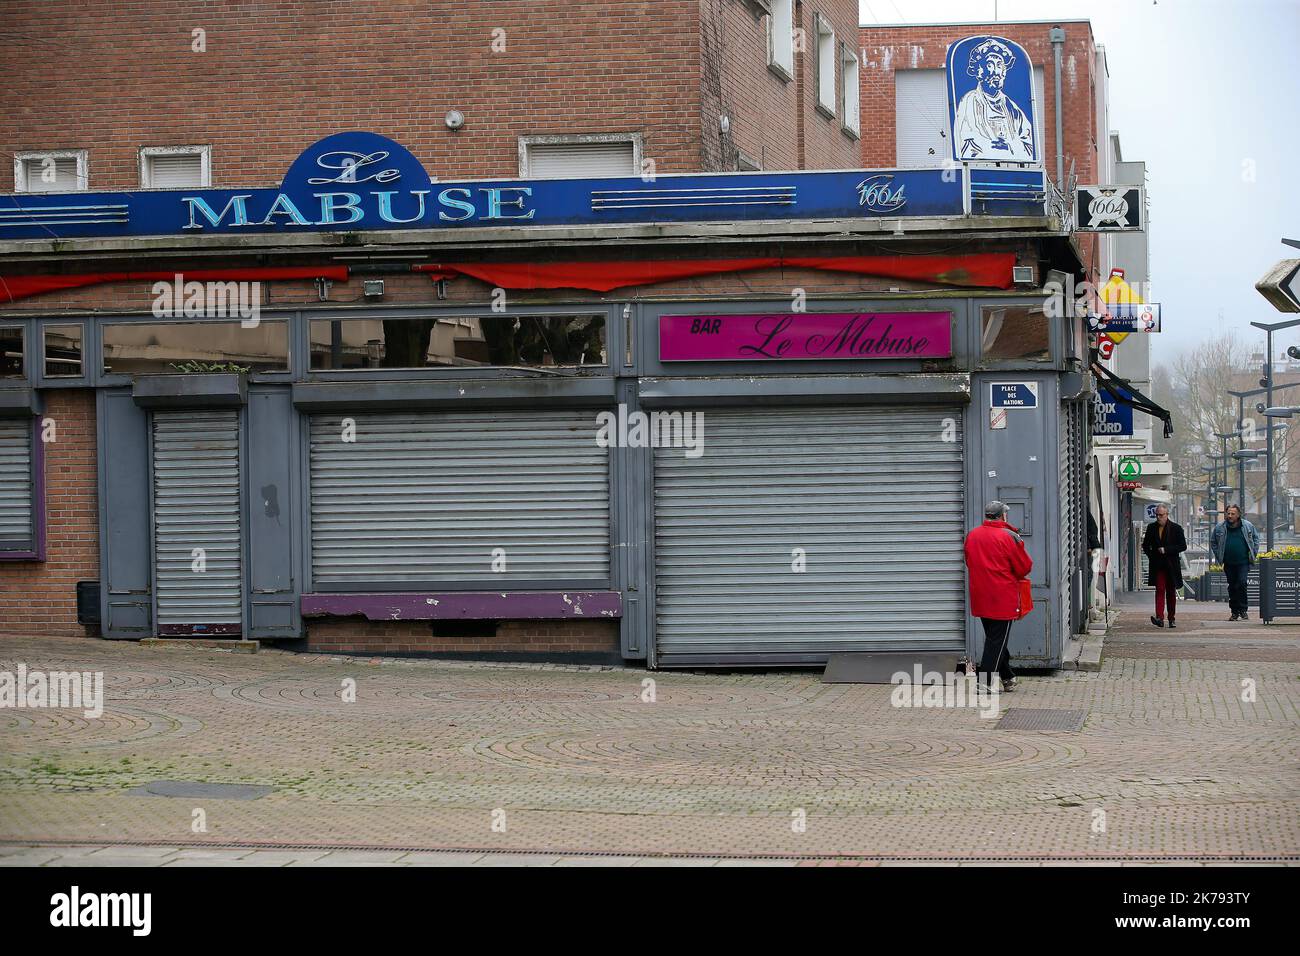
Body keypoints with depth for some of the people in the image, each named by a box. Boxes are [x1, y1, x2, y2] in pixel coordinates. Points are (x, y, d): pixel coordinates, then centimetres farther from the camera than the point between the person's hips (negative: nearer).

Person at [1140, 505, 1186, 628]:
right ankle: (1159, 617, -21)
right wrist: (1151, 555, 3)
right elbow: (1145, 545, 18)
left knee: (1171, 592, 7)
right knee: (1159, 590, -11)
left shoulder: (1176, 528, -1)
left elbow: (1183, 546, -4)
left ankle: (1171, 618, 17)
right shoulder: (1151, 528, 7)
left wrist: (1166, 550, -12)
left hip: (1171, 566, -1)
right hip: (1157, 566, 1)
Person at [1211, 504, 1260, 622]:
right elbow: (1213, 542, 14)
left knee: (1242, 583, -16)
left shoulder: (1248, 526, 0)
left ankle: (1242, 610, -8)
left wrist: (1253, 553, 7)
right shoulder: (1219, 527, 1)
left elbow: (1256, 538, 15)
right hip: (1228, 563, 2)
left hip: (1243, 562, -2)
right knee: (1232, 587, 7)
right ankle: (1234, 612, 14)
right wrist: (1218, 556, 8)